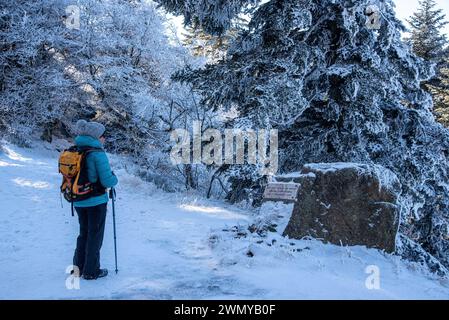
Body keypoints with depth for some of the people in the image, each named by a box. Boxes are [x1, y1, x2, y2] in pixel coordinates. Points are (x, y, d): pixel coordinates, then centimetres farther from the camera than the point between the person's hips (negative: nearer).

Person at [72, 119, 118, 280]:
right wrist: (114, 178, -1)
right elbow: (107, 181, -21)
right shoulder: (98, 154, -19)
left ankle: (78, 267, 31)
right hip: (96, 202, -6)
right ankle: (91, 271, 20)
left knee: (83, 233, 22)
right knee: (95, 236, 9)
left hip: (78, 202, 6)